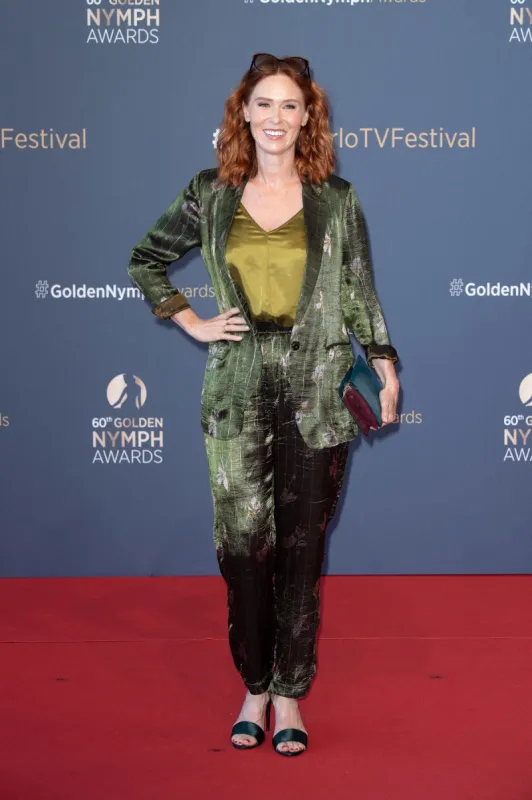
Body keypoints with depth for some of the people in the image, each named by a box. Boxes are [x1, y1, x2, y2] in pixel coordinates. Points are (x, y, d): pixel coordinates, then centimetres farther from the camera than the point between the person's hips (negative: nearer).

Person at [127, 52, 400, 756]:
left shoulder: (336, 198, 5)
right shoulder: (210, 194, 6)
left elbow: (359, 292, 10)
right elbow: (145, 261, 17)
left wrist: (385, 363, 1)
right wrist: (192, 323, 6)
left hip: (316, 390, 0)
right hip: (237, 391, 1)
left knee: (302, 547, 4)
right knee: (244, 542, 2)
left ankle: (290, 694, 16)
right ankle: (254, 687, 19)